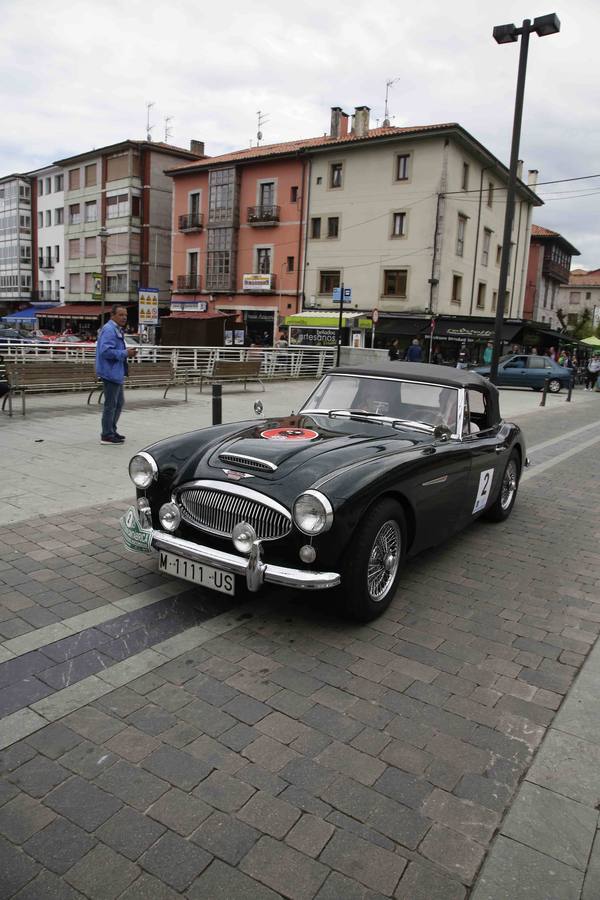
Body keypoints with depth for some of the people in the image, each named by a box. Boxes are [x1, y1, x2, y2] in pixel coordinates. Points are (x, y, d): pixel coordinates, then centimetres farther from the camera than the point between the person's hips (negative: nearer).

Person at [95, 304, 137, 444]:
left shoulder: (117, 330, 16)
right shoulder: (109, 330, -17)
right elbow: (106, 351, -26)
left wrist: (127, 351, 7)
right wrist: (125, 353, -21)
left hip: (116, 373, 11)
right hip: (110, 372, -11)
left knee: (119, 403, 18)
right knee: (111, 404, -3)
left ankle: (111, 431, 29)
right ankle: (107, 435, 5)